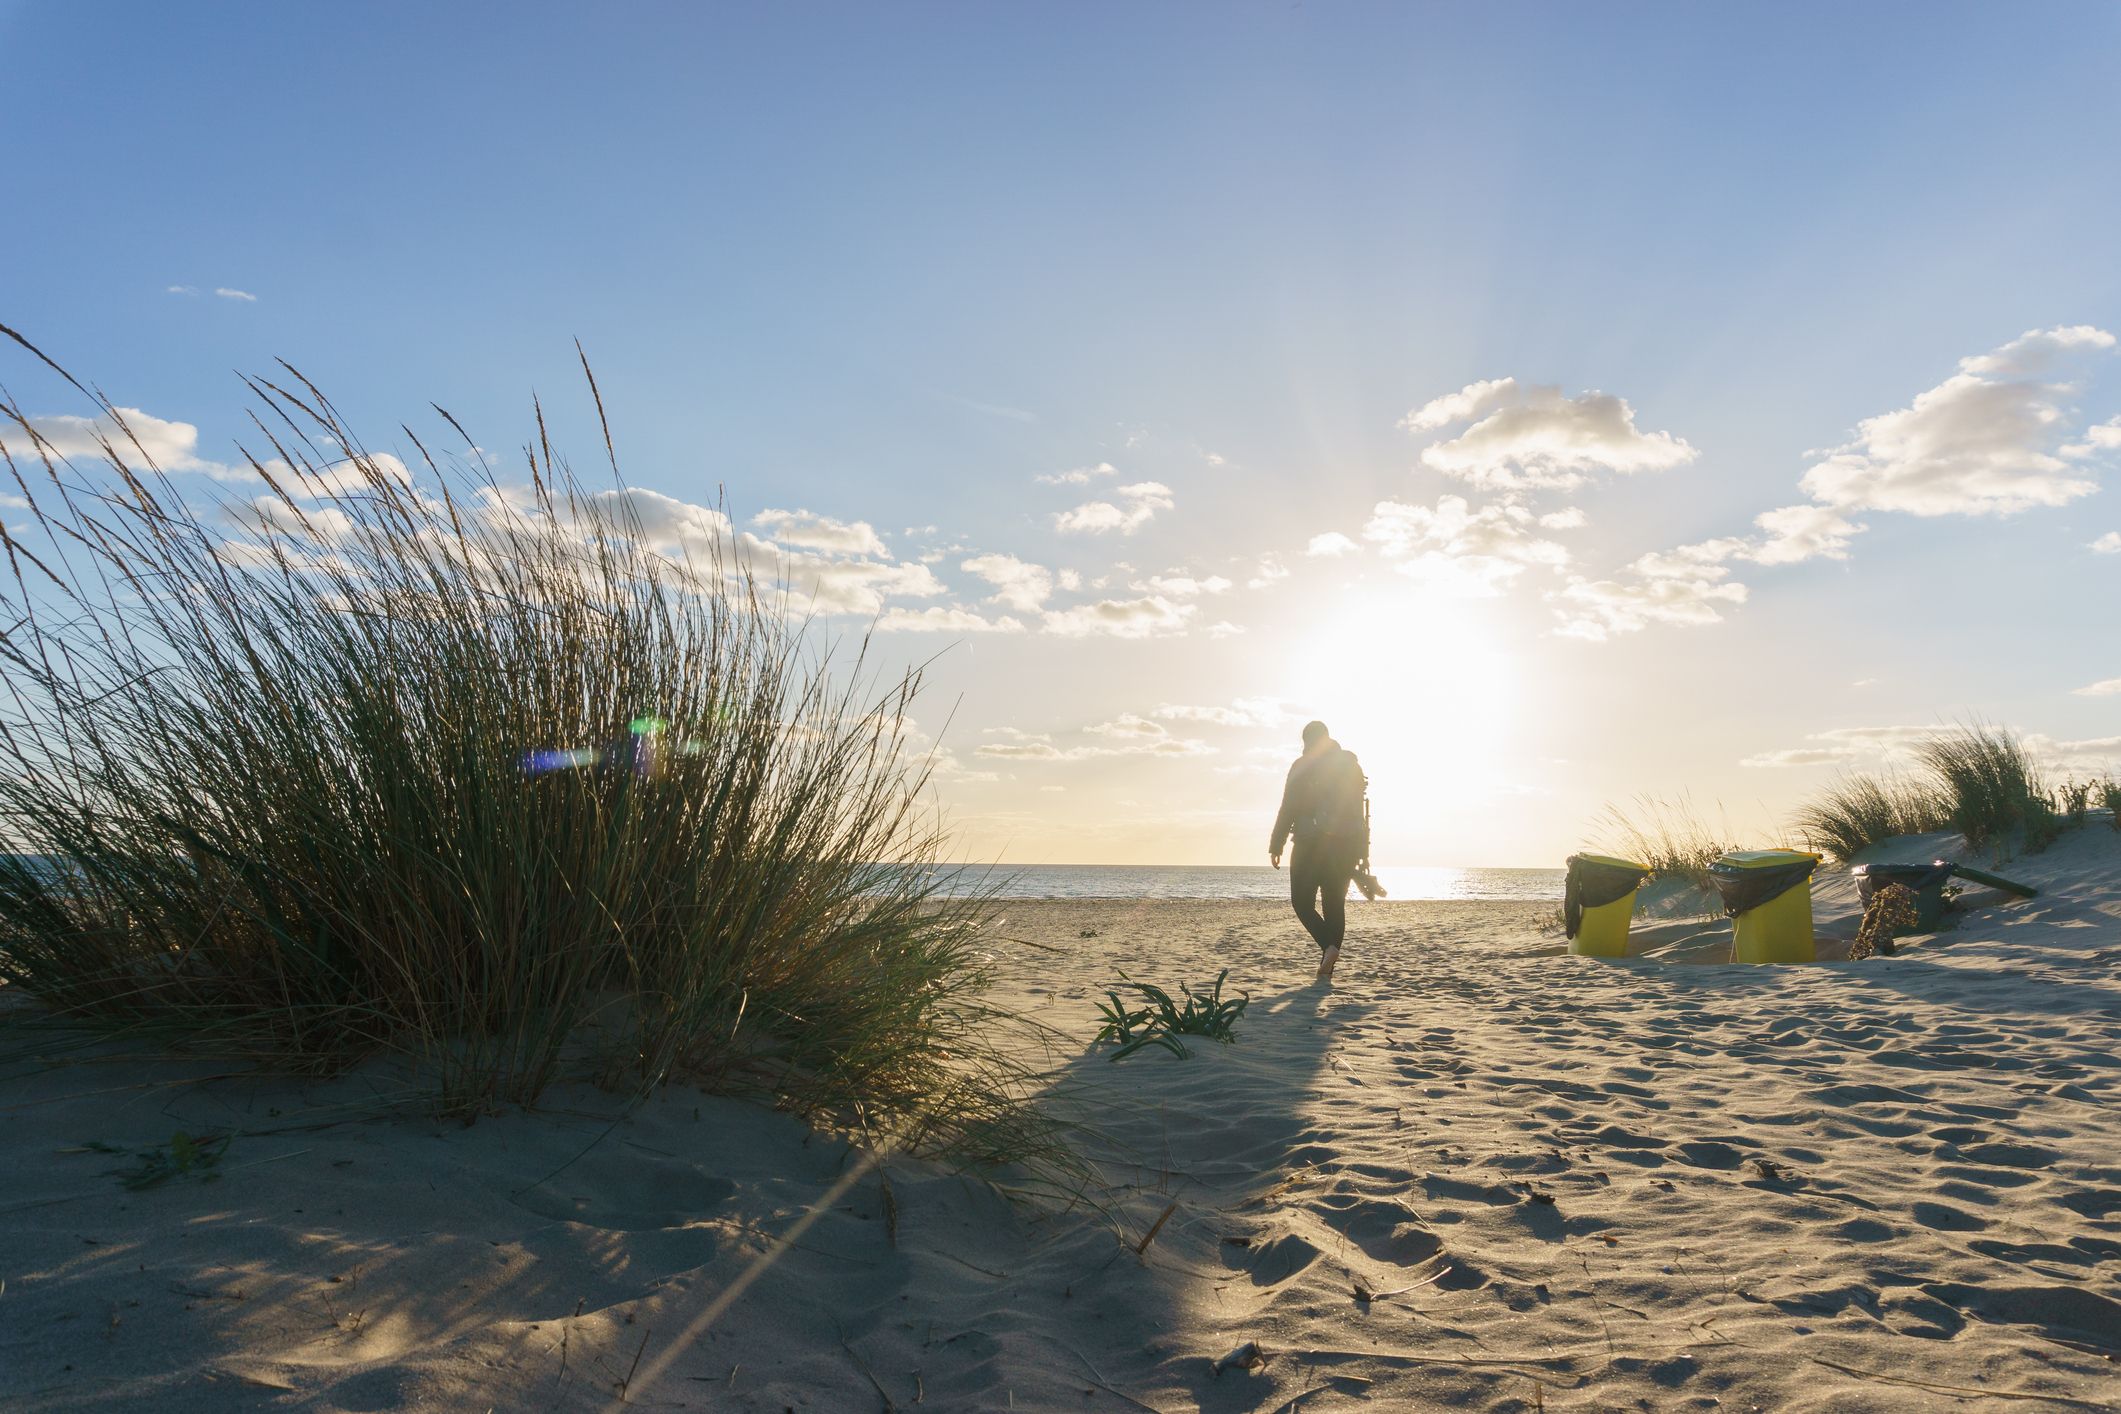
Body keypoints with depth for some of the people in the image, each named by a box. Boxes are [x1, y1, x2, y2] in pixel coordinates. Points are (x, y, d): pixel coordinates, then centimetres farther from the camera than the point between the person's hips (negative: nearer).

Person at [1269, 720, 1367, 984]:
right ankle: (1326, 968, 8)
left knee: (1302, 903, 5)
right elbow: (1359, 810, 11)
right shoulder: (1351, 764, 9)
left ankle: (1329, 946, -18)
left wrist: (1276, 846, -4)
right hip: (1346, 846, 5)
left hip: (1310, 844, -4)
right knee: (1335, 905, 10)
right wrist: (1361, 852, 15)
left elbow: (1288, 808, -9)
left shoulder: (1302, 766, -5)